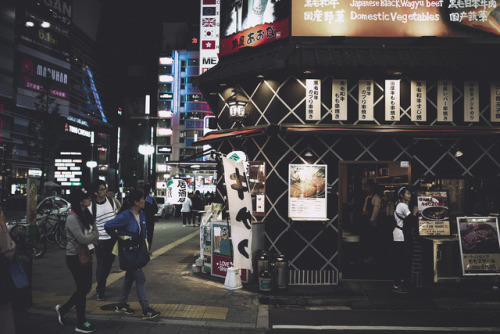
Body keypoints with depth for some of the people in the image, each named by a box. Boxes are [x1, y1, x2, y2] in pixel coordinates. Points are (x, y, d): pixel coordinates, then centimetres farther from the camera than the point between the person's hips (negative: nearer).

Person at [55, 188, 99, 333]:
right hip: (75, 257, -8)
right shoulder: (72, 218, -19)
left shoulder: (86, 215, 8)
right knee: (82, 288, 0)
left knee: (86, 287, 14)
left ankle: (63, 309, 34)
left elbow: (96, 234, 6)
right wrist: (93, 236, -4)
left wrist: (89, 237, -14)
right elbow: (82, 239, -23)